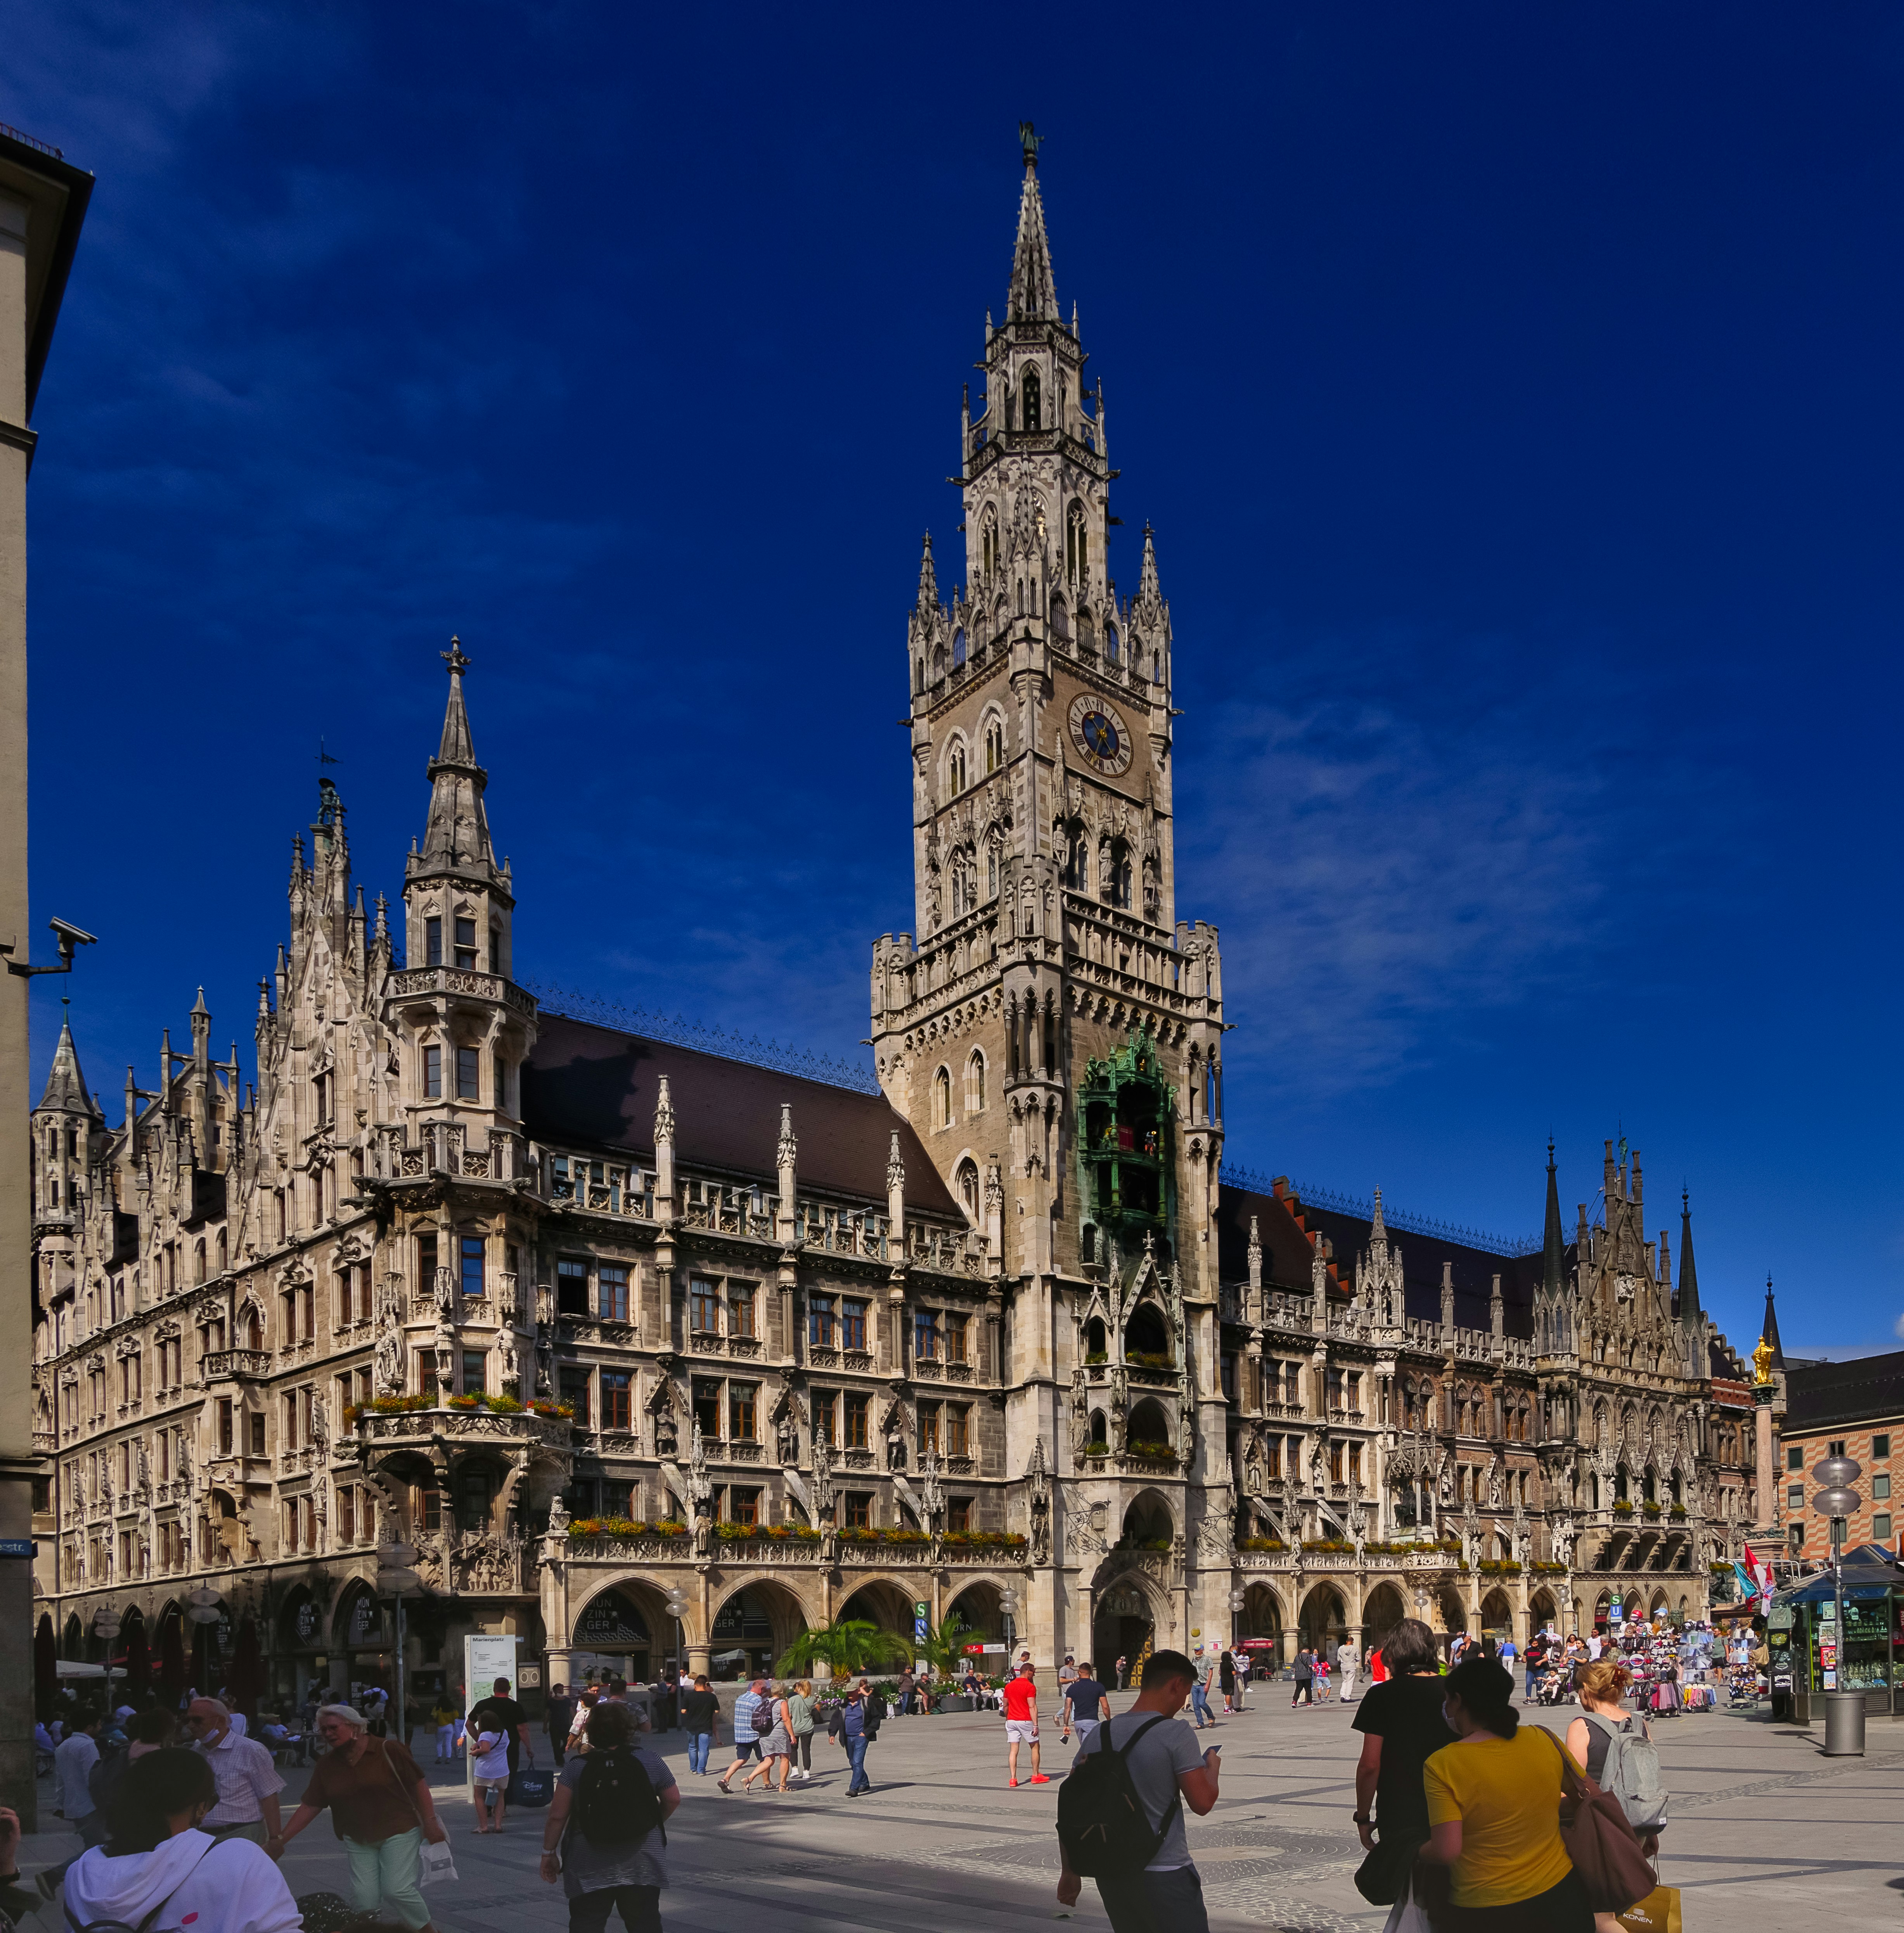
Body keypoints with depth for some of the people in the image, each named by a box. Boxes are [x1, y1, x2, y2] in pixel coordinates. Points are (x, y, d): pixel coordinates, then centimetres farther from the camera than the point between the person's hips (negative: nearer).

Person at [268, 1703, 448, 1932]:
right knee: (364, 1899, -5)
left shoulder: (387, 1750, -11)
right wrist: (281, 1840, -2)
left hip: (398, 1831, -5)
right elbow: (310, 1806, 5)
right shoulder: (326, 1766, 4)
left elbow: (418, 1784, -8)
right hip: (359, 1842, 5)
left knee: (398, 1891, -13)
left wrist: (430, 1822, -11)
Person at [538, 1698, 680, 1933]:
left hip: (589, 1869, -1)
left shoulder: (577, 1767, -6)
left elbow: (557, 1816, -6)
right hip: (642, 1864, 1)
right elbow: (673, 1799, 7)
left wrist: (549, 1853, 6)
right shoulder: (650, 1760, -2)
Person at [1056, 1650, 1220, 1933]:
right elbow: (1202, 1802, -13)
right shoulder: (1176, 1733, -13)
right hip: (1165, 1875, -6)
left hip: (1112, 1873, 6)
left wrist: (1070, 1872, 13)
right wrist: (1212, 1766, 8)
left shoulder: (1100, 1735, 4)